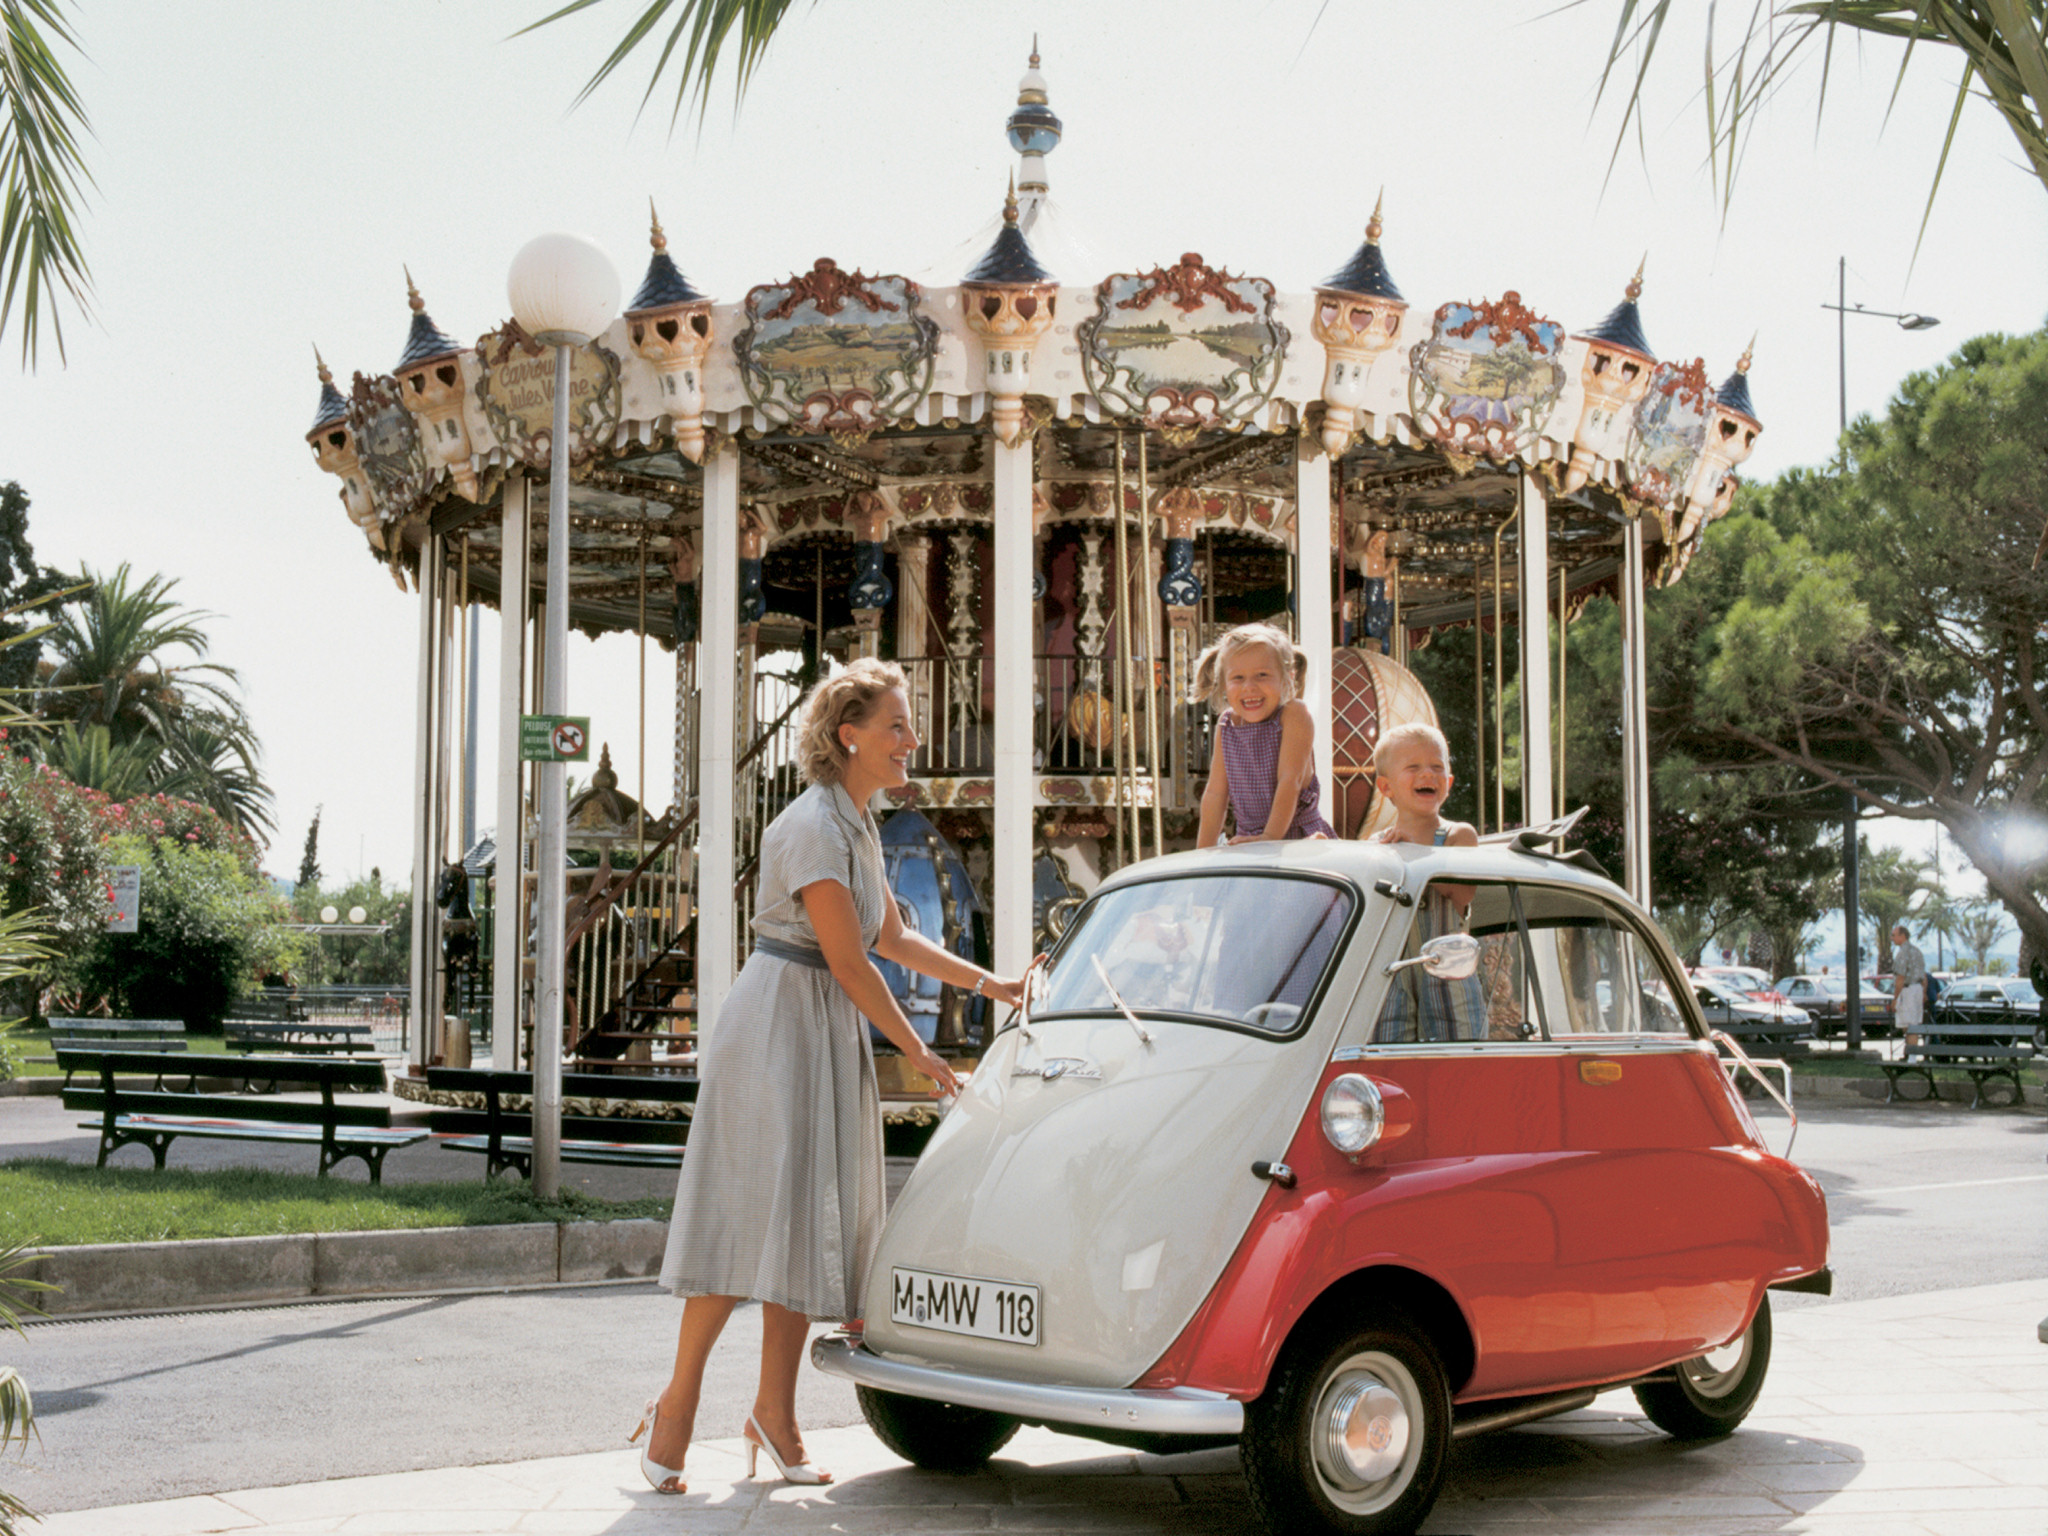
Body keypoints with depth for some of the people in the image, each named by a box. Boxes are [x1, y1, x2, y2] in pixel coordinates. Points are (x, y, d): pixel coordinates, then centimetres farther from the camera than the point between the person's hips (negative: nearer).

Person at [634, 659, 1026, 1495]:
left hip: (826, 1036, 9)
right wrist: (919, 1053, -8)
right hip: (776, 1026, -9)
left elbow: (893, 938, 22)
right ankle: (678, 1399, 1)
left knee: (809, 1221, 8)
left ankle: (775, 1412, 14)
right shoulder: (812, 827, -17)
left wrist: (987, 983, 16)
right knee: (754, 1217, -9)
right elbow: (851, 963, -17)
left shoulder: (856, 825, 13)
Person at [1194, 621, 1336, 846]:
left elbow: (1290, 780, -13)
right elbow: (1215, 792, 8)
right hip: (1249, 842, 4)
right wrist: (1203, 855, 5)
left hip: (1299, 837, -4)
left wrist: (1271, 836, -21)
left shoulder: (1293, 714, -7)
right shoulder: (1226, 724, 6)